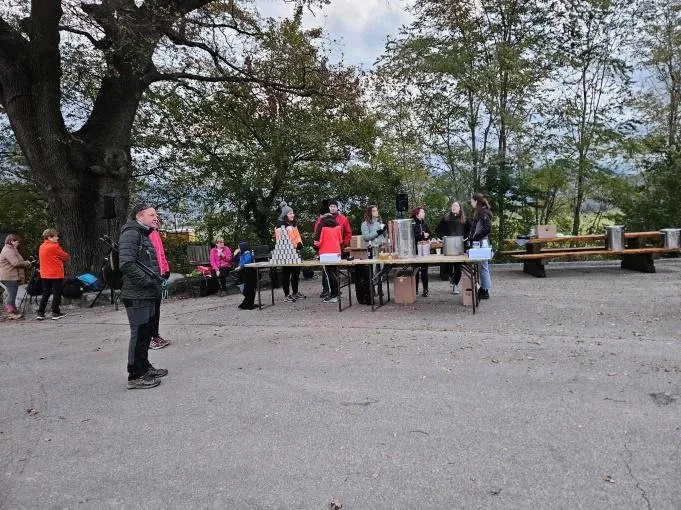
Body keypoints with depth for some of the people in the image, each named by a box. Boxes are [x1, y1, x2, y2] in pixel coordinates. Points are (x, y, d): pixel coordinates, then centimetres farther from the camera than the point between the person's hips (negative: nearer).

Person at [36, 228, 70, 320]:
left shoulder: (42, 247, 10)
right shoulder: (54, 247, -14)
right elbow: (66, 257, -8)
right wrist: (63, 261, 14)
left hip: (44, 275, 7)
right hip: (56, 274, -7)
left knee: (45, 293, 13)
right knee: (57, 294, 2)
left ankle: (40, 313, 11)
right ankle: (55, 313, 5)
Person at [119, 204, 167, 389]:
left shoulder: (144, 235, 19)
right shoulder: (131, 233, -13)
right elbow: (126, 264, -25)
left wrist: (158, 281, 13)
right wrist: (148, 281, -20)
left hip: (147, 295, 10)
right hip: (137, 296, -10)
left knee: (146, 332, 18)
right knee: (139, 334, -4)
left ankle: (144, 367, 31)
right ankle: (136, 376, 5)